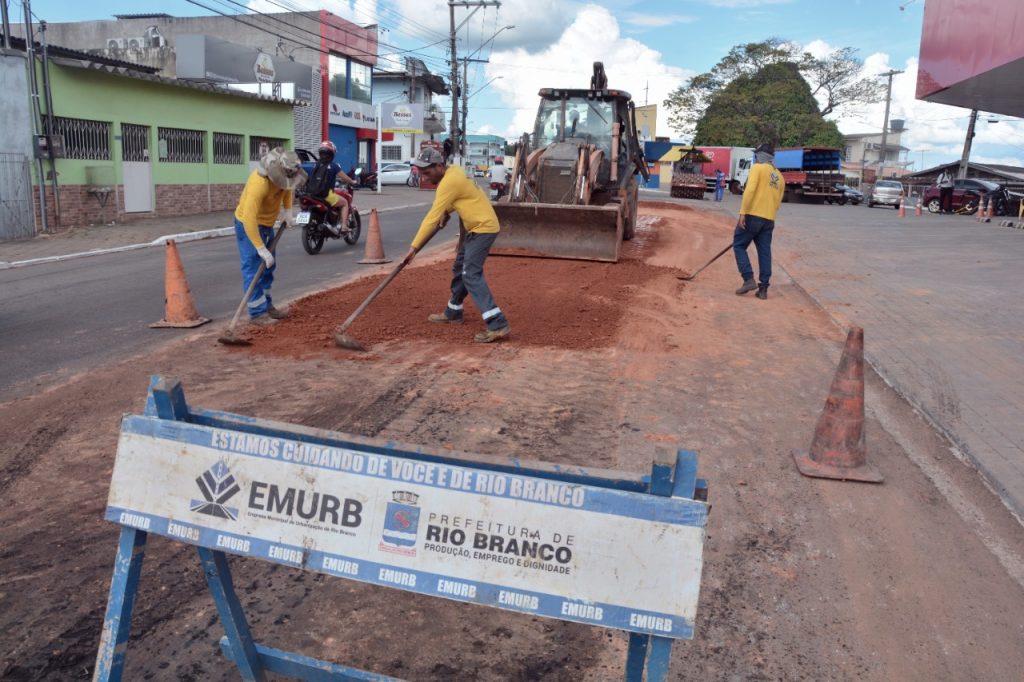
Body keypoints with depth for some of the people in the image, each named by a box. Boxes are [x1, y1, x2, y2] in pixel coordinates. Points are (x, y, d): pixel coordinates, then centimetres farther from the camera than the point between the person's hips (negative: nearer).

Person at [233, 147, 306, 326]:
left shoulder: (282, 172, -12)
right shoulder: (259, 183, -35)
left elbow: (288, 187, 15)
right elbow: (249, 219, -38)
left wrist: (287, 209, 3)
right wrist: (261, 249, -38)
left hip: (266, 223, 8)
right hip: (249, 225, -8)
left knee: (268, 267, 12)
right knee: (254, 269, -10)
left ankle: (266, 306, 22)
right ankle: (257, 313, -7)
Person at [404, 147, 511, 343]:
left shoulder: (449, 182, -22)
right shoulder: (453, 170, 7)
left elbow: (432, 218, -22)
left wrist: (414, 246, -20)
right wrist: (446, 212, 5)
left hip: (483, 227, -10)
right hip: (476, 226, 10)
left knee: (471, 275, -18)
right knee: (459, 269, 19)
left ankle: (498, 325, -25)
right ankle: (453, 313, 34)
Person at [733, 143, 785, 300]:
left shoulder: (758, 168, -3)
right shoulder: (779, 177, 19)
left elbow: (750, 190, -17)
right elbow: (777, 202, 20)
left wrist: (742, 212, -18)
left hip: (753, 216, -7)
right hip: (769, 220, 7)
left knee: (739, 246, 5)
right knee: (765, 252, 6)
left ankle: (749, 280, -8)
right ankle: (763, 289, 5)